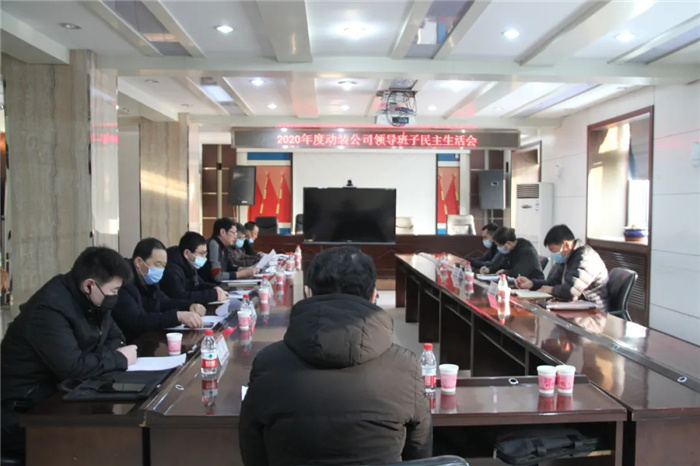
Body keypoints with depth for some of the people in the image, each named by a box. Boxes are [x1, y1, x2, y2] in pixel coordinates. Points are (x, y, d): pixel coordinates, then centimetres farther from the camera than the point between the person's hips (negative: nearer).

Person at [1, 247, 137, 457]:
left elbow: (114, 337, 11)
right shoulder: (49, 307, -25)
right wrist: (119, 359, -18)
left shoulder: (89, 299, 2)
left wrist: (114, 355, -12)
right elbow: (72, 367, -32)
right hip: (21, 410, -8)